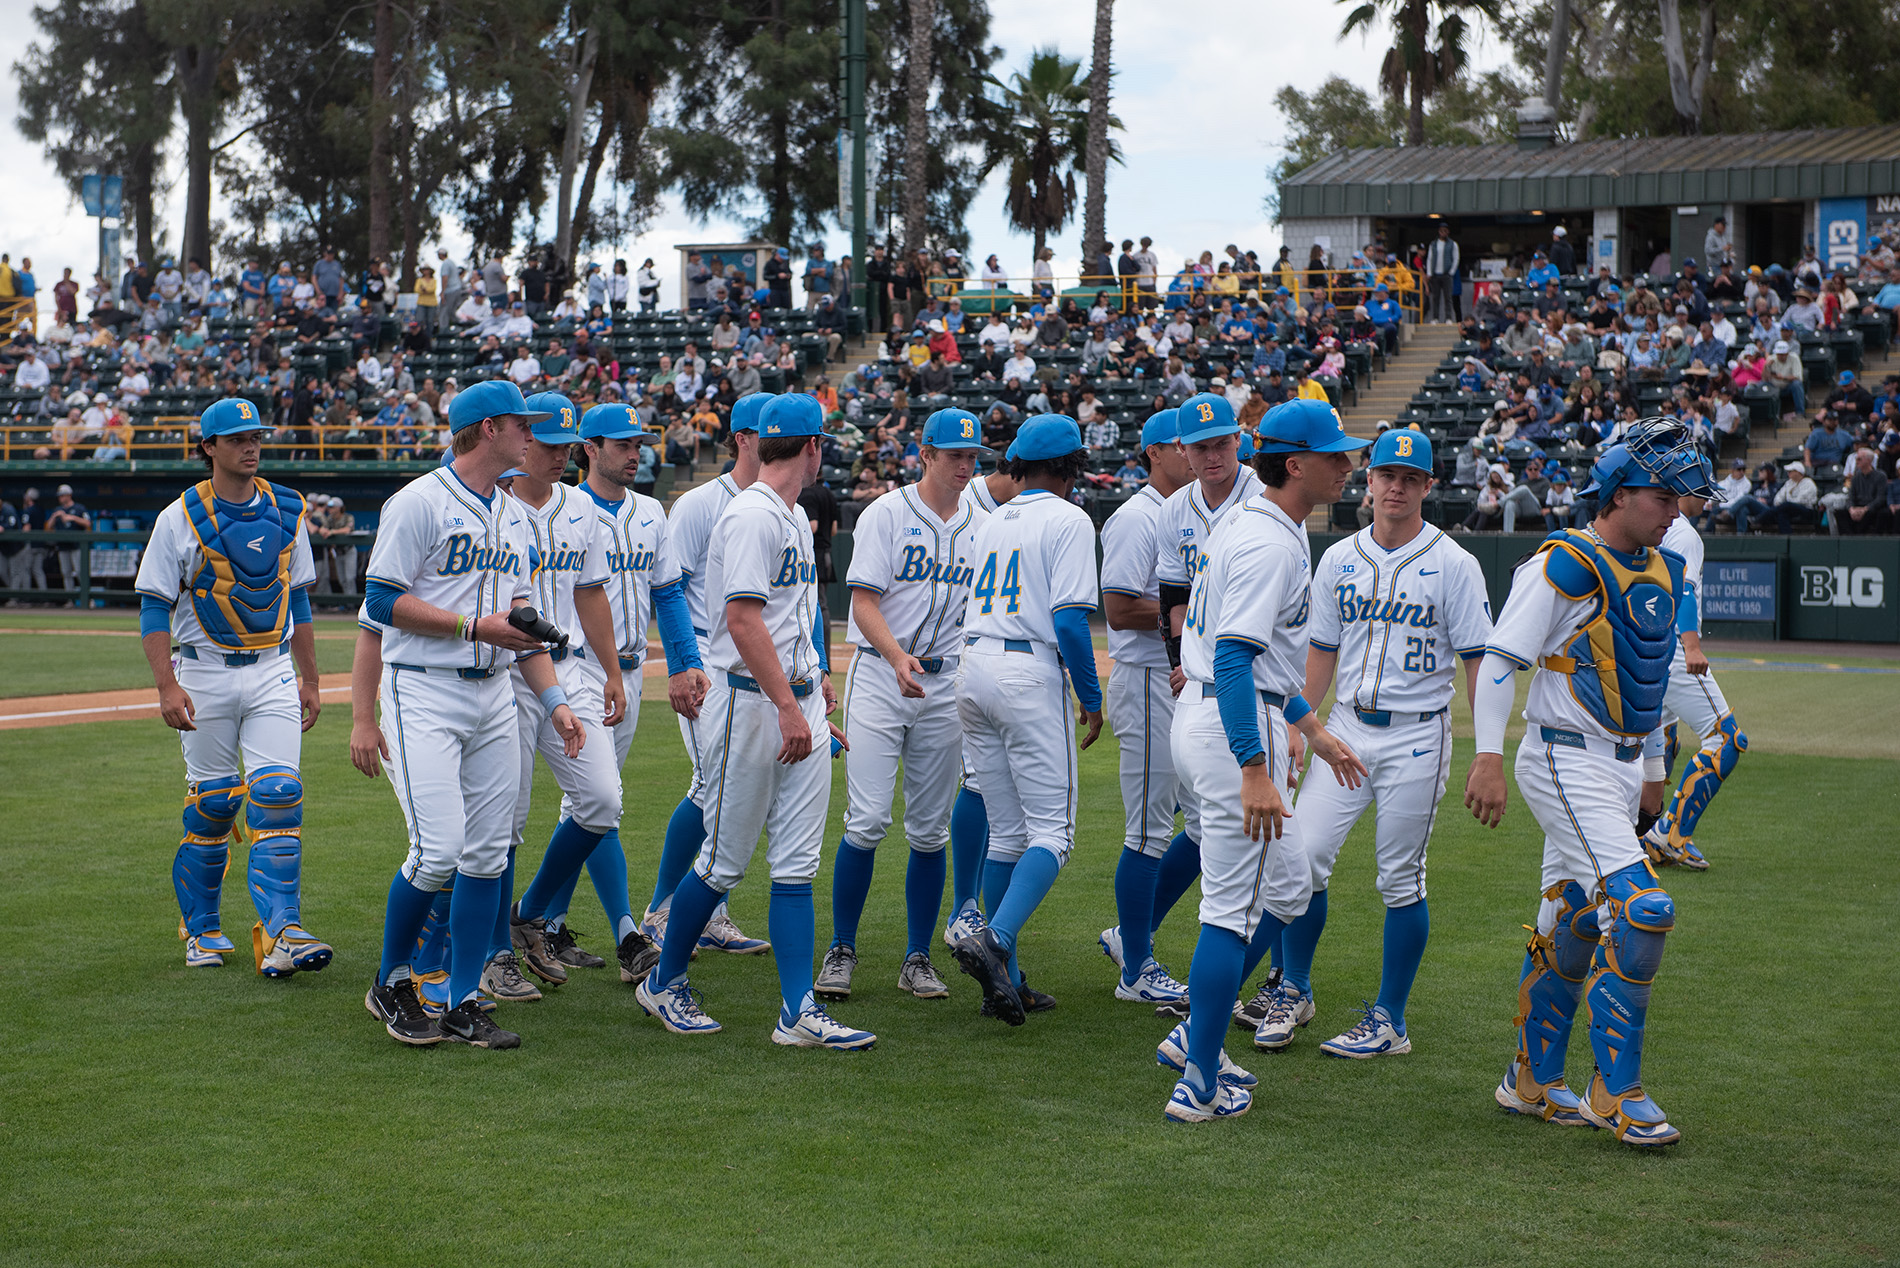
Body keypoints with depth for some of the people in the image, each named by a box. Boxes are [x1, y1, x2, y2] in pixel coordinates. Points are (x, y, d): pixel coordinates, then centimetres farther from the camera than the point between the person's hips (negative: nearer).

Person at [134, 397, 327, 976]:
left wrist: (310, 679, 12)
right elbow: (154, 608, -6)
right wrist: (167, 687, -16)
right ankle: (202, 929, 20)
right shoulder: (180, 518, -5)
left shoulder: (287, 512, 7)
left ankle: (280, 933, -15)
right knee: (212, 803, 3)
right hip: (205, 675, -2)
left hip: (273, 673, 3)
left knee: (279, 794, -10)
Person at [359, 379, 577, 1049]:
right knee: (439, 850, -14)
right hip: (423, 696, -7)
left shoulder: (514, 516, 16)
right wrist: (475, 627, -15)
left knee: (487, 854, 4)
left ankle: (463, 1003, 12)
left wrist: (554, 700, 8)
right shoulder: (419, 502, -8)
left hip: (492, 697, 7)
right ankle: (391, 984, 8)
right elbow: (382, 602, -11)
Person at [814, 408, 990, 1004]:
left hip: (946, 684, 4)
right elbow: (864, 600, -10)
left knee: (931, 831, 5)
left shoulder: (983, 525, 10)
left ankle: (918, 959, 14)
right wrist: (898, 657, -27)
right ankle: (841, 951, 4)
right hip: (879, 675, -4)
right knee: (867, 820, -9)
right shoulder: (887, 513, -3)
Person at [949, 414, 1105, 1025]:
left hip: (972, 671, 7)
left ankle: (1006, 980, 10)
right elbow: (1069, 618, -12)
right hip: (1030, 675, -7)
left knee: (1007, 833, 11)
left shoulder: (991, 523, 17)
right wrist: (1091, 697, -4)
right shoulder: (1068, 520, -4)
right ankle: (994, 941, -26)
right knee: (1052, 831, -5)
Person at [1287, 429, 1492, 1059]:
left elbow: (1477, 660, -5)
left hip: (1417, 737, -4)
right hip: (1346, 728, 4)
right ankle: (1294, 988, 16)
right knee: (1303, 856, -4)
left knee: (1401, 880, 2)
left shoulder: (1453, 564, -5)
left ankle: (1389, 1021, 11)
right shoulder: (1339, 558, 8)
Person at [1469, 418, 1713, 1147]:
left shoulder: (1663, 572, 13)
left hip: (1621, 766, 8)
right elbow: (1499, 659, -16)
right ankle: (1615, 1092, -8)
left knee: (1573, 924, 13)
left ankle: (1533, 1082, 23)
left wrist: (1651, 771, 24)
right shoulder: (1563, 565, -13)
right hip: (1567, 764, -8)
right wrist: (1488, 758, -24)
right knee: (1641, 909, -17)